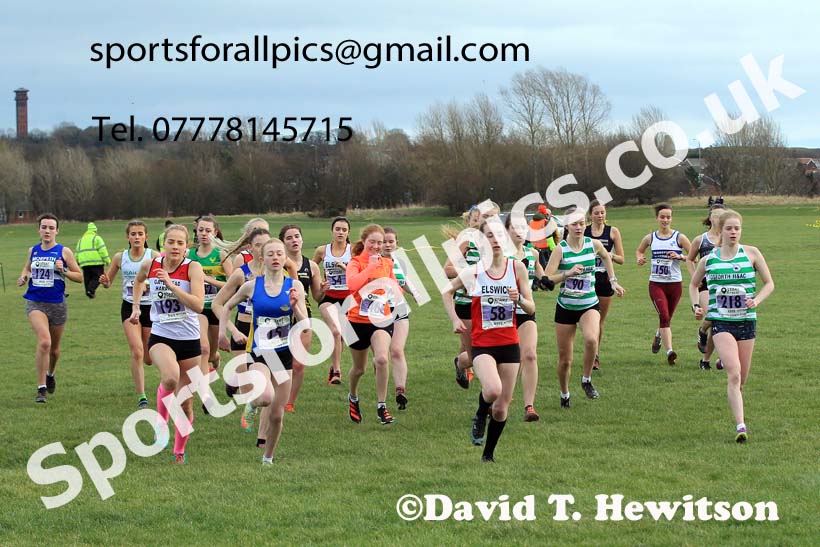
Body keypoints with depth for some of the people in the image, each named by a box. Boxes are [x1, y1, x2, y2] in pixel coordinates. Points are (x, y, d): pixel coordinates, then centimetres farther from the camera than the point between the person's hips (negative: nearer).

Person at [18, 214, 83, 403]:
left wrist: (63, 271, -15)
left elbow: (79, 276, 2)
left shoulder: (64, 252, -2)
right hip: (35, 303, 0)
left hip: (57, 304, 0)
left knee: (54, 347, 16)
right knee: (44, 341, -22)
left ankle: (50, 374, 49)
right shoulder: (33, 251, 6)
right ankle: (41, 388, -16)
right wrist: (24, 276, 5)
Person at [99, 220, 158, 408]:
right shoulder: (120, 257, 1)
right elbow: (108, 282, 11)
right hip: (129, 308, 1)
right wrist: (104, 282, -11)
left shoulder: (154, 257, -6)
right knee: (136, 352, -17)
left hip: (150, 307, 0)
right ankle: (141, 396, -12)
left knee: (149, 359, 7)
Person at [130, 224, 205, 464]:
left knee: (186, 404, 7)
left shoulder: (193, 268, -10)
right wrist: (136, 306, 17)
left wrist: (171, 284, -25)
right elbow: (139, 280, 25)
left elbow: (198, 305, -22)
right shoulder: (150, 265, -1)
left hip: (189, 339, 0)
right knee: (170, 378, -33)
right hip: (160, 337, 0)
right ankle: (161, 421, -7)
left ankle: (180, 450, 27)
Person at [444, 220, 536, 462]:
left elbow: (531, 308, 3)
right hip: (482, 343, -2)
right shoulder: (474, 269, -5)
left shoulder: (517, 267, -1)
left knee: (502, 407, 5)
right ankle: (480, 416, 5)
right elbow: (447, 291, 11)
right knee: (493, 390, -29)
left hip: (509, 344, 2)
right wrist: (455, 319, 0)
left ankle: (489, 454, 25)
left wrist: (519, 299, -18)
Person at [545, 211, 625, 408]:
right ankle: (564, 395, 30)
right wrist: (568, 274, -30)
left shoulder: (594, 244, -2)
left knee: (591, 339, -31)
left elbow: (606, 256, 22)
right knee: (565, 359, 4)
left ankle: (587, 380, -8)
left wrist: (613, 281, 20)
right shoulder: (560, 249, -11)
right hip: (565, 307, -1)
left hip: (589, 305, 1)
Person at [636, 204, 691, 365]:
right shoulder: (650, 238, 4)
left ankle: (658, 336, 47)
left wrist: (680, 256, -18)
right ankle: (669, 351, -23)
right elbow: (639, 250, 23)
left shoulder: (679, 237, -1)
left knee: (667, 318, 13)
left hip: (675, 283, 1)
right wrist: (639, 258, 1)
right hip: (656, 283, -1)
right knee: (664, 316, -17)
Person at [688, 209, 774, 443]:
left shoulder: (752, 254, 0)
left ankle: (738, 414, 38)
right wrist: (696, 306, 3)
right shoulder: (708, 260, 2)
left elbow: (769, 283, 7)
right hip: (721, 321, -2)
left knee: (741, 379, 9)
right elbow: (693, 285, 19)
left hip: (747, 321, 2)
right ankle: (740, 426, -24)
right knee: (734, 373, -20)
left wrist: (756, 301, -10)